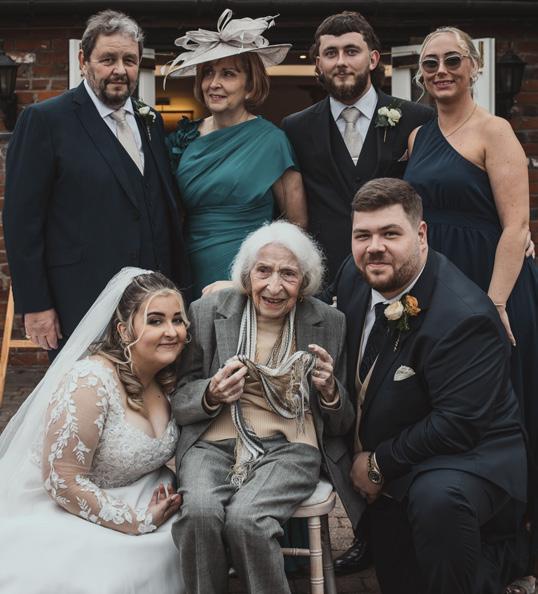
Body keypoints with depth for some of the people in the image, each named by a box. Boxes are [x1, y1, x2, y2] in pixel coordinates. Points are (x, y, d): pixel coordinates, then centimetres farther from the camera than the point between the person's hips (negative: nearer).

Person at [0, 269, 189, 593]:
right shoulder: (90, 381, -24)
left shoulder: (167, 378, 0)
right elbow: (63, 481, -23)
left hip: (138, 503, 7)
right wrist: (138, 521, -20)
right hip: (65, 514, -7)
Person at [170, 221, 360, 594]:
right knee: (200, 512, -30)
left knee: (245, 518, -30)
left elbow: (343, 424, 10)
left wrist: (329, 390, -12)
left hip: (289, 446, -1)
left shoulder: (329, 323, 7)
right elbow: (179, 400, 9)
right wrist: (212, 395, -13)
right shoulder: (207, 312, 6)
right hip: (214, 442, 1)